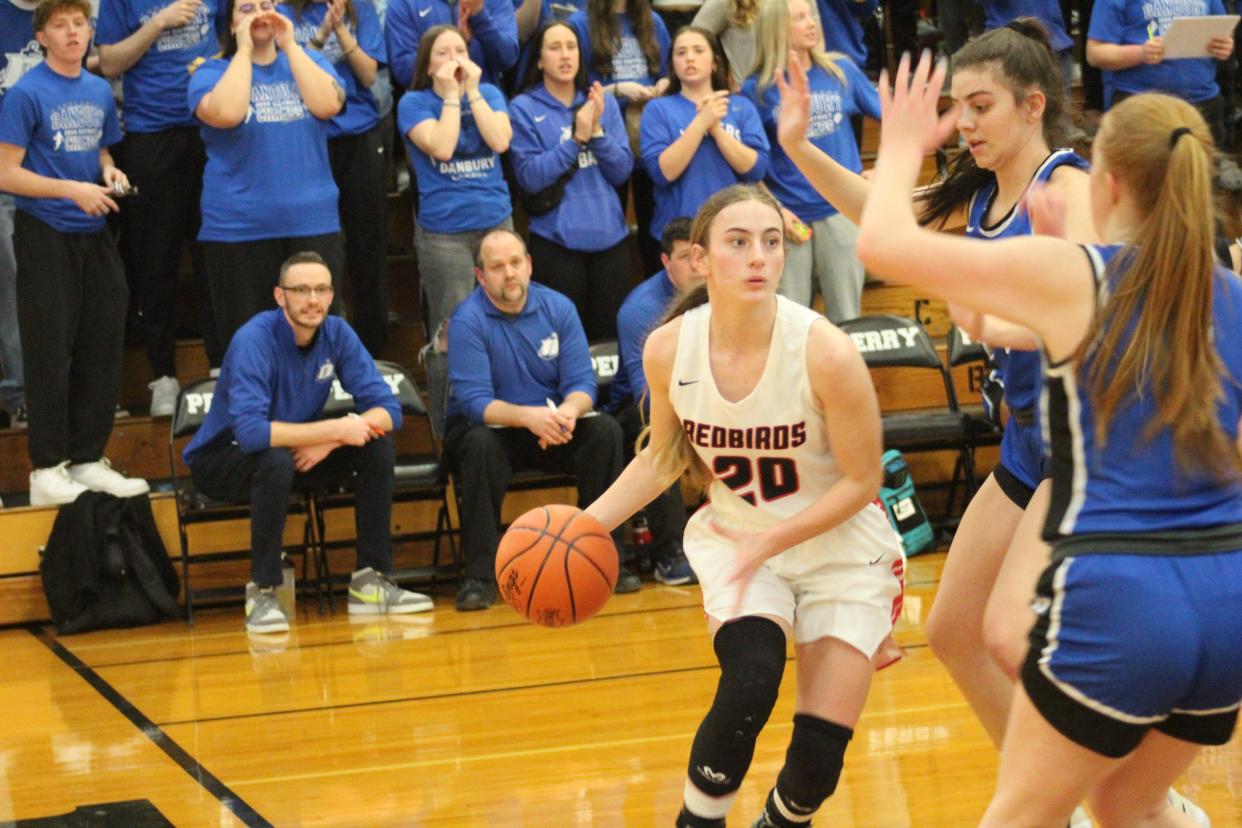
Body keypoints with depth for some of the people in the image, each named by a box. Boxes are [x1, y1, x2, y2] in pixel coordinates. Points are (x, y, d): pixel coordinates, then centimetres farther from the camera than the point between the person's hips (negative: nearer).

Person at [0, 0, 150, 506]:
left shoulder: (100, 91, 9)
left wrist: (110, 173, 0)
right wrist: (72, 190, -20)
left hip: (93, 235, 6)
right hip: (45, 235, -6)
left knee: (102, 349, 7)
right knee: (50, 354, -3)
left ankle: (88, 460, 18)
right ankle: (48, 470, 4)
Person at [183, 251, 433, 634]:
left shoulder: (337, 333, -10)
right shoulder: (254, 340, -27)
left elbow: (387, 409, -13)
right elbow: (250, 431, -39)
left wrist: (327, 443, -29)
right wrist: (335, 429, -37)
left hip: (302, 449, 6)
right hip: (222, 459, -6)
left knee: (378, 447, -14)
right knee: (277, 461, -37)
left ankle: (371, 581, -9)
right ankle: (261, 592, -24)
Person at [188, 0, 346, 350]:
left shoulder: (307, 60, 12)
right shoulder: (211, 72, 3)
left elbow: (327, 105, -9)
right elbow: (226, 114, -19)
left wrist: (289, 45, -7)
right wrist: (243, 50, -10)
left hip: (313, 223, 2)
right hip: (239, 229, -2)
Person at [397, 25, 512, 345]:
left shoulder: (489, 93, 7)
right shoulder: (414, 103, -3)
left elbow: (500, 141, -11)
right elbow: (442, 148, -19)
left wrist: (472, 90, -9)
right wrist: (450, 95, -13)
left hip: (497, 222, 3)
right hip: (443, 230, -3)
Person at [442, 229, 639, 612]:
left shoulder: (557, 308, -3)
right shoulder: (468, 321, -14)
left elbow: (582, 381, -7)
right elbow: (475, 401, -21)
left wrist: (567, 412, -31)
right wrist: (528, 416, -39)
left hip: (551, 431, 3)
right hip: (488, 425, -3)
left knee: (605, 430, -23)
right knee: (480, 444, -37)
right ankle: (479, 575, -31)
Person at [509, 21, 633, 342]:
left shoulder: (604, 102, 7)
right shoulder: (524, 108, -3)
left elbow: (622, 171, 2)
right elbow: (529, 177, -12)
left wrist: (597, 131, -13)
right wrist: (576, 138, -18)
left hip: (610, 237, 3)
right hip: (557, 241, -3)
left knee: (609, 334, 9)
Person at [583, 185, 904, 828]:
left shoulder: (825, 351, -25)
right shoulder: (669, 348, -15)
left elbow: (861, 481, -15)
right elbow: (665, 456, 4)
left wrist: (771, 541, -22)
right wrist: (588, 523, -8)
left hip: (838, 544, -1)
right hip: (733, 534, 1)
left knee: (818, 759, -4)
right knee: (749, 684, -29)